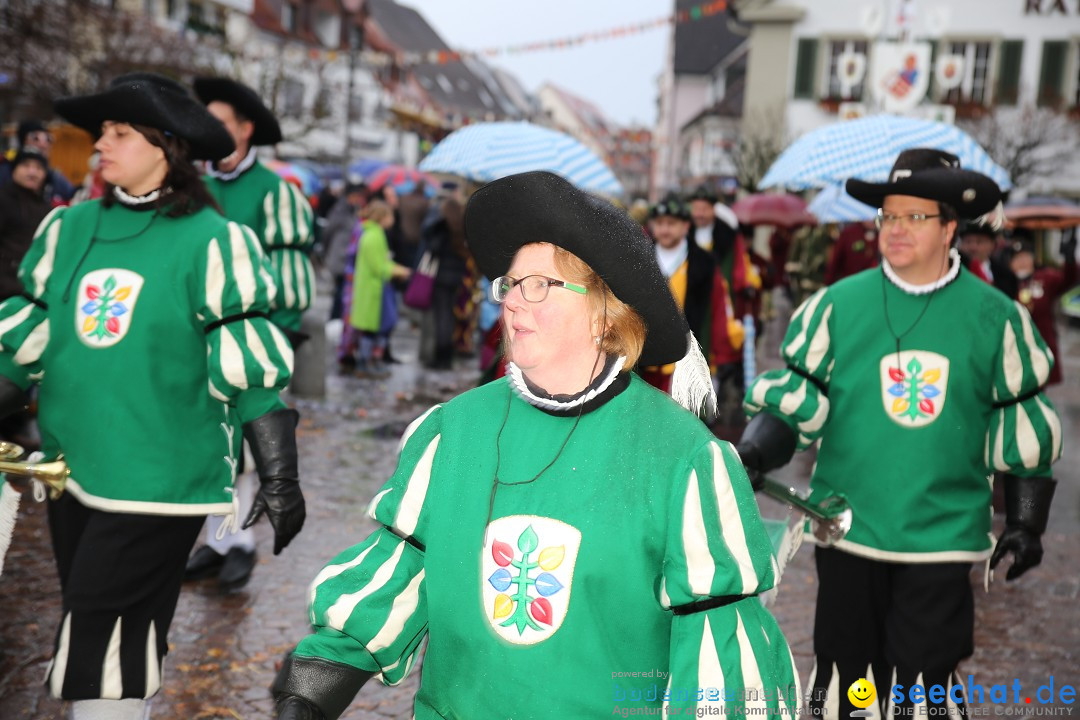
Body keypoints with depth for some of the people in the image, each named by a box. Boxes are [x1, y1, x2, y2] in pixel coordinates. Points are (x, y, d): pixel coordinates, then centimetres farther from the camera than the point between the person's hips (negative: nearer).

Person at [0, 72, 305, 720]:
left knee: (104, 649, -4)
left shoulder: (212, 242, -10)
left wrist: (279, 474, -11)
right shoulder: (70, 229, 6)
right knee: (90, 639, 17)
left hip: (158, 481, -6)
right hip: (71, 470, 6)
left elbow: (251, 370, -10)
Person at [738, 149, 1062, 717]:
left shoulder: (994, 317, -1)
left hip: (942, 536, -1)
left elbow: (1023, 424, 6)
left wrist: (1025, 522, 6)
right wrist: (754, 453, -16)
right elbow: (794, 396, 1)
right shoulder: (836, 305, -2)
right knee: (843, 671, 14)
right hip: (846, 528, 1)